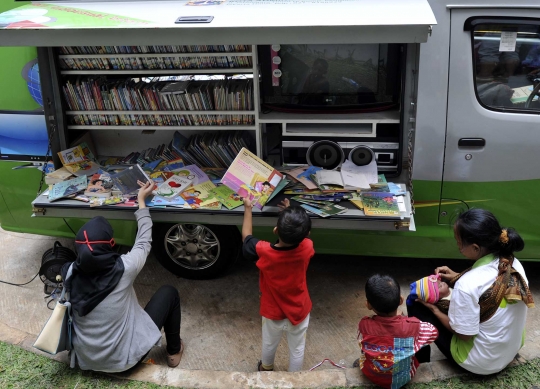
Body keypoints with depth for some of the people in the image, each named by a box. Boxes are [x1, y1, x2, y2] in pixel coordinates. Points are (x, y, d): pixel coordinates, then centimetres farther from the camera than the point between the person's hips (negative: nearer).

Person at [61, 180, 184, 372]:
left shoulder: (71, 273, -15)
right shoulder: (123, 269, -24)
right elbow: (143, 242, -4)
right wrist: (141, 201, 7)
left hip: (85, 361, 5)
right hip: (124, 360, -4)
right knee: (169, 293, 10)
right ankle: (173, 352, 27)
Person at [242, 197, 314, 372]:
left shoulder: (263, 251, -33)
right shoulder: (307, 248, -29)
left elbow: (246, 236, -9)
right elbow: (300, 236, -2)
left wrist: (248, 208, 1)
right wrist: (290, 213, 7)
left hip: (273, 312, 0)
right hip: (299, 312, 0)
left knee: (269, 344, 30)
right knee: (297, 349, 24)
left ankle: (266, 368, 57)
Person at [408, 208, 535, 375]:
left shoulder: (467, 285, -34)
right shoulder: (513, 264, -12)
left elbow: (464, 335, -23)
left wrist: (434, 309, -9)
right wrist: (457, 278, 3)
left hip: (481, 362, -7)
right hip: (513, 349, 7)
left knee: (417, 305, 4)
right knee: (455, 300, 26)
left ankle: (420, 362, 27)